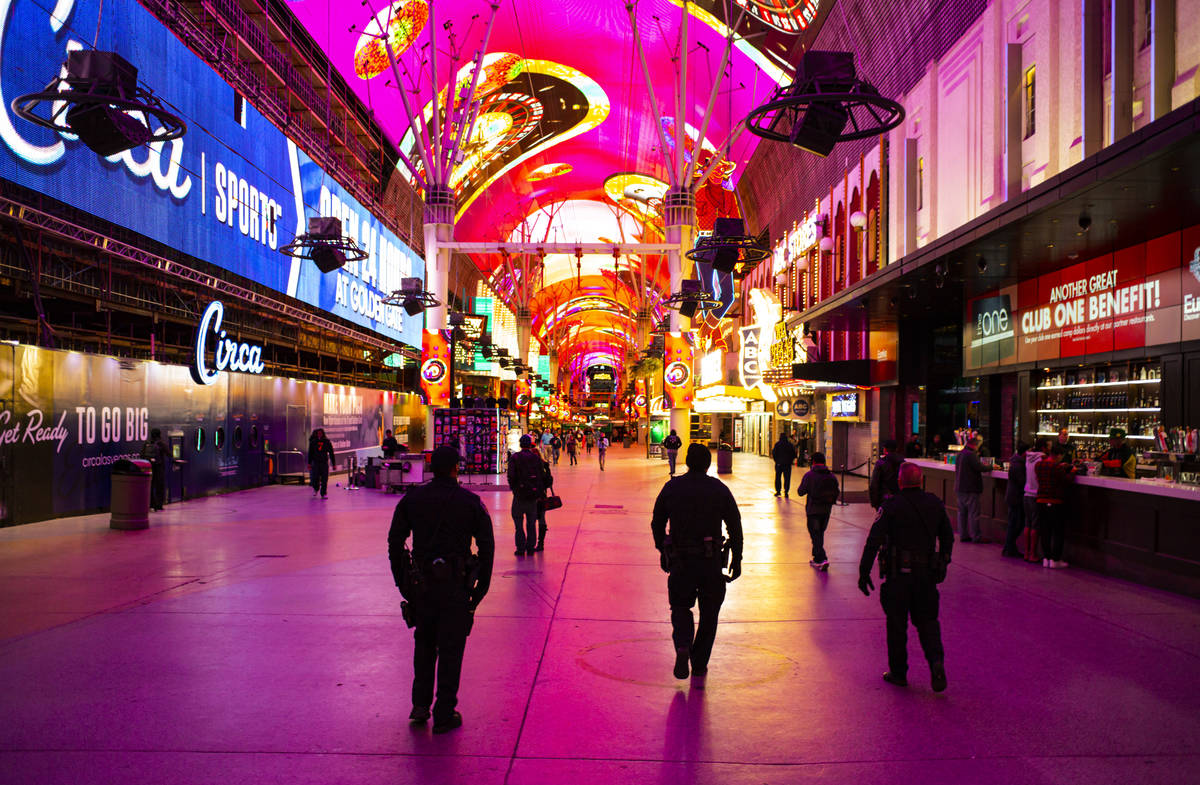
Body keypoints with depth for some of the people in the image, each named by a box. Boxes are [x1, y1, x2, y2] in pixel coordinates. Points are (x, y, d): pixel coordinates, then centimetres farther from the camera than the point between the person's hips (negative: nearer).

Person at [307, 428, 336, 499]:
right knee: (315, 478, -4)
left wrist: (334, 464, 3)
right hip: (316, 462, 0)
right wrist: (309, 463, 6)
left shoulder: (327, 442, 3)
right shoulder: (313, 442, 5)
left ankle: (323, 494, 6)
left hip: (325, 463, 0)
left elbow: (331, 453, 6)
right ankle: (316, 489, 27)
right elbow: (310, 453, 9)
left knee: (324, 479, -3)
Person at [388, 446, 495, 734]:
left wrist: (402, 582, 11)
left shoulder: (411, 499, 3)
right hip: (455, 585, -3)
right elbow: (487, 547, -5)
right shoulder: (470, 502, -4)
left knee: (424, 644, 21)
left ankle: (420, 704, 22)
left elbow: (395, 542, 5)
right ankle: (444, 715, 11)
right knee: (451, 648, 6)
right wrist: (481, 587, 3)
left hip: (420, 583, 3)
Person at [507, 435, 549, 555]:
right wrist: (540, 490, 11)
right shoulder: (537, 458, 2)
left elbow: (511, 476, -12)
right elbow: (543, 476, 1)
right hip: (534, 495, 2)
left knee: (518, 522, 6)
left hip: (519, 495, -2)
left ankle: (521, 548, 4)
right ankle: (531, 547, 11)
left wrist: (513, 488, 3)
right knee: (531, 522, 12)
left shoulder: (514, 458, -5)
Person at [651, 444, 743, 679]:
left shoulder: (671, 487, 1)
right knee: (709, 612, 15)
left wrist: (663, 552, 18)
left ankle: (682, 647, -10)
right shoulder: (720, 490, -1)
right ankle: (699, 663, 17)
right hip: (711, 562, 0)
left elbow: (657, 523, 7)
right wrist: (736, 560, 6)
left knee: (680, 607, 16)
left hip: (680, 560, 1)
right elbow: (735, 527, -1)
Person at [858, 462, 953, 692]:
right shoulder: (935, 504, 5)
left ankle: (898, 673, 17)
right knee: (927, 620, 14)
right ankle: (936, 661, -8)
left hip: (898, 574, -3)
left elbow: (874, 541, -14)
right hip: (927, 574, 4)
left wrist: (864, 572, -9)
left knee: (896, 624, 8)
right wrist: (942, 564, 26)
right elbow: (948, 538, 14)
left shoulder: (891, 506, -9)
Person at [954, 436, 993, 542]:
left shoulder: (960, 454, 14)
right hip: (970, 489, -9)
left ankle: (963, 535, 15)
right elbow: (980, 467, -19)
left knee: (962, 512, 11)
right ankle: (976, 536, -2)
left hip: (960, 488, 9)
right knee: (973, 513, -4)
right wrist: (991, 467, -3)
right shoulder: (971, 455, -16)